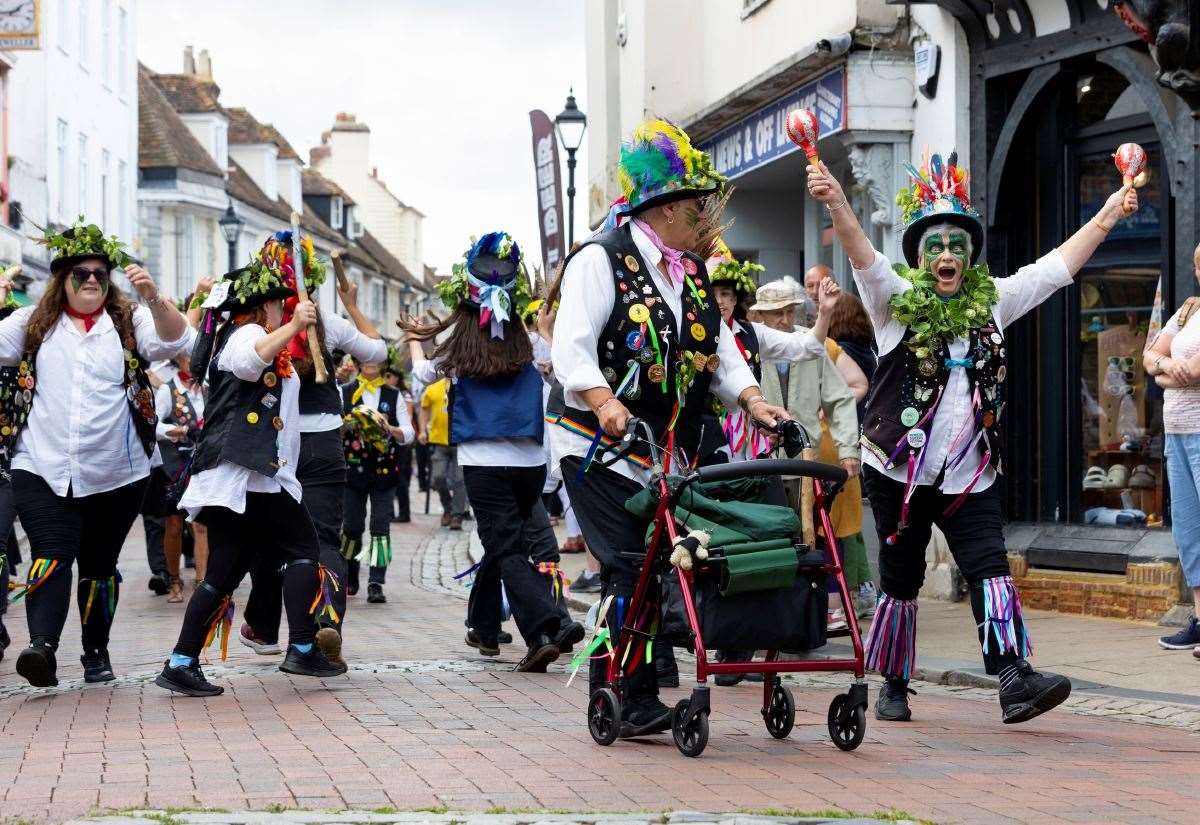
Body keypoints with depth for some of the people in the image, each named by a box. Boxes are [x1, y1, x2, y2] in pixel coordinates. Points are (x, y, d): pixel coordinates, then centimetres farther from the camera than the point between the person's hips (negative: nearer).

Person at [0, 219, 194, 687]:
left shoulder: (129, 322, 5)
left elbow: (176, 341, -10)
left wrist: (153, 297, -28)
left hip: (117, 474, 1)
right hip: (43, 470, -1)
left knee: (99, 564, 11)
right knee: (52, 555, -17)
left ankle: (96, 651, 23)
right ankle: (42, 647, -29)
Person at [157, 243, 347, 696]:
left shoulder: (227, 337, 27)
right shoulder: (248, 334, -4)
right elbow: (252, 360, -31)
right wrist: (294, 326, -40)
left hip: (227, 478, 10)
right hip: (252, 475, -10)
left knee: (223, 571, 6)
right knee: (305, 550, -3)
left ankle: (182, 664, -1)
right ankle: (301, 649, -9)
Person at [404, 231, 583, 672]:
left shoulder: (459, 354, 1)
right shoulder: (526, 350, 5)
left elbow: (423, 372, 24)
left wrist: (414, 339, 44)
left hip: (484, 463, -3)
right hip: (531, 462, 3)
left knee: (508, 552, -7)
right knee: (503, 542, 21)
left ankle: (545, 629, -27)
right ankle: (485, 625, 33)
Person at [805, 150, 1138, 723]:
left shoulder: (993, 302, 10)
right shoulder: (896, 300, -1)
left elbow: (1058, 265, 11)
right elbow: (862, 255, -18)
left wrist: (1107, 216, 6)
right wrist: (836, 204, -36)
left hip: (970, 476, 2)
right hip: (900, 472, -2)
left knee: (990, 568, -13)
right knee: (900, 582, 7)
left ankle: (1014, 678, -22)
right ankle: (894, 686, 20)